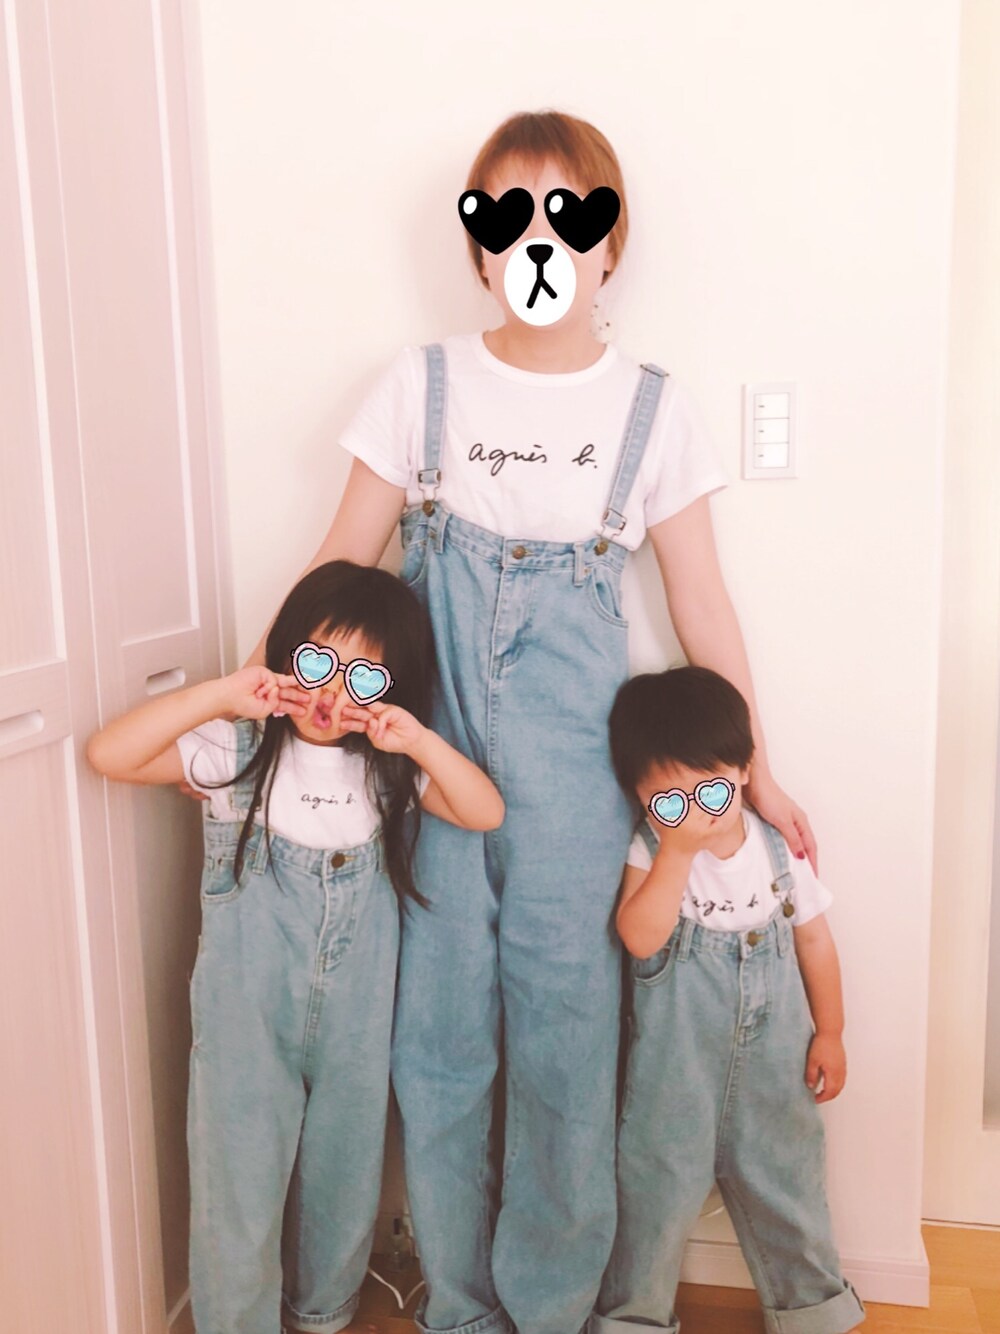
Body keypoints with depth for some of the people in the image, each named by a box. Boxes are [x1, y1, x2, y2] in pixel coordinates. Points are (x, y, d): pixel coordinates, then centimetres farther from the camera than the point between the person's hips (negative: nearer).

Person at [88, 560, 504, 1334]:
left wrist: (419, 742, -23)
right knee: (241, 1190, 9)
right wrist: (218, 694, -27)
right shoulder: (237, 748, -10)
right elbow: (109, 755, -19)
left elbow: (485, 812, -9)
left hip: (356, 1023, 4)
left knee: (345, 1177, 21)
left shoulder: (391, 768, -1)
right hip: (248, 1022, -3)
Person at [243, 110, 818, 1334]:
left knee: (561, 1024, 6)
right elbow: (343, 564, 3)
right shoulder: (422, 383, 4)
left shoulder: (651, 406, 4)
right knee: (440, 1025, 9)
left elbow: (700, 602, 6)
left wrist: (756, 771, 7)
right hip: (432, 733, 1)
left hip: (569, 753, 0)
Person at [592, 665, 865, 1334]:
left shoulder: (779, 848, -5)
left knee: (784, 1178, 18)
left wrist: (829, 1031, 7)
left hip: (774, 1057, 3)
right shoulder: (651, 853, -14)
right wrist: (678, 850, -32)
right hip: (676, 1065, -2)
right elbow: (641, 936, -29)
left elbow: (814, 938, 5)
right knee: (660, 1184, 9)